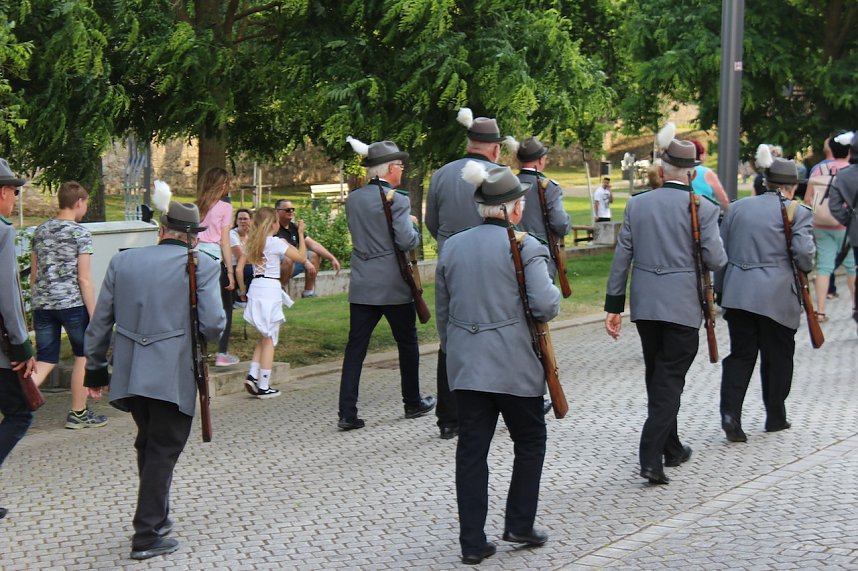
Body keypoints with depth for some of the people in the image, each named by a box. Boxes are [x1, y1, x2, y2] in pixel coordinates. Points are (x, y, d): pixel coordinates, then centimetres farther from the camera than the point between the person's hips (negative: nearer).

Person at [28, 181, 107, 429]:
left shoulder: (41, 230, 11)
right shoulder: (80, 233, -7)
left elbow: (34, 274, 14)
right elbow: (84, 279, -11)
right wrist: (94, 316, -8)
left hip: (43, 305, 5)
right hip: (72, 303, -5)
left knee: (45, 363, 8)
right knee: (83, 357, 14)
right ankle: (78, 414, 20)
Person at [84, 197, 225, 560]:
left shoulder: (122, 262, 8)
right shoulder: (203, 266, -4)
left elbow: (100, 322, 10)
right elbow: (213, 324, -12)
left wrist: (95, 368, 20)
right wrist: (206, 337, 12)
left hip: (129, 374, 4)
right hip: (174, 376, -4)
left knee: (148, 445, 23)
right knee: (163, 451, 5)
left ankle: (157, 517, 35)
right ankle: (147, 536, 6)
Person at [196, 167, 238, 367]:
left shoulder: (197, 206, 10)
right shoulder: (224, 207, -3)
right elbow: (225, 243, -6)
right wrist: (230, 272, -2)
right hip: (214, 258, -4)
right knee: (225, 307, 7)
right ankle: (222, 354, 6)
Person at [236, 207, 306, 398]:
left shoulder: (251, 243, 9)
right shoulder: (275, 242, -9)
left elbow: (239, 269, 8)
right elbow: (301, 256, -9)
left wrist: (242, 289, 19)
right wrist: (301, 234, -1)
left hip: (255, 289, 6)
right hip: (271, 290, -6)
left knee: (264, 337, 20)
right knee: (269, 340, 1)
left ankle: (252, 375, 4)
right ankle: (264, 386, 2)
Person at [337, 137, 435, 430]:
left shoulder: (352, 199, 6)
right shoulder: (397, 201, -13)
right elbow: (406, 241, -17)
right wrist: (414, 228, 3)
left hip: (361, 286, 5)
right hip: (394, 286, -4)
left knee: (355, 348, 3)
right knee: (407, 344, 14)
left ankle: (347, 413, -3)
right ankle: (412, 403, 26)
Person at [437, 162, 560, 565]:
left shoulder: (452, 247, 8)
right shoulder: (525, 246, -9)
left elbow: (442, 311, 15)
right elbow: (546, 306, -17)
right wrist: (553, 294, 6)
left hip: (465, 365, 4)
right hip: (514, 365, -4)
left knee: (472, 449, 7)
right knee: (529, 441, 15)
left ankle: (472, 542, 7)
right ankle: (519, 524, 16)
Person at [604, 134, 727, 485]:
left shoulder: (637, 204, 3)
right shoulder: (703, 208, -8)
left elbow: (621, 256, 4)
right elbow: (716, 260, -10)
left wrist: (613, 306, 9)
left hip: (644, 304, 4)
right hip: (683, 307, -4)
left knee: (657, 376, 18)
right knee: (671, 379, 0)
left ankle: (670, 448, 30)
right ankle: (651, 458, -12)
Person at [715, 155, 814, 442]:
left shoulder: (737, 208, 10)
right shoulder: (796, 212, -3)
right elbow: (804, 254, -13)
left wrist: (721, 289, 19)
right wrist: (804, 268, 10)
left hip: (738, 292, 3)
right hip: (777, 297, -3)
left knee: (740, 354, 7)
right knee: (777, 356, 12)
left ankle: (730, 413, -10)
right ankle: (775, 418, 21)